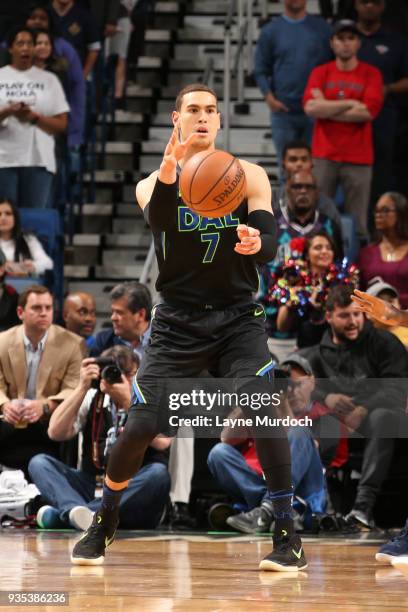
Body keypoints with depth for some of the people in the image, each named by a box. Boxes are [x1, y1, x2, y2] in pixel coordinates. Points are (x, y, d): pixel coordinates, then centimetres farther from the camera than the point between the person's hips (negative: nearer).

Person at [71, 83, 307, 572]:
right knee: (140, 426, -7)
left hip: (238, 320, -1)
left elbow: (270, 246, -7)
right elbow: (157, 220, -21)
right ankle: (102, 526, 17)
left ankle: (287, 537, -10)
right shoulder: (153, 182, 3)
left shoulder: (249, 176, 2)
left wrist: (256, 243, -33)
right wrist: (169, 168, -42)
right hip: (177, 323, 1)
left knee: (263, 415, -21)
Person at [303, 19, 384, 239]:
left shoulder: (371, 74, 4)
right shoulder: (320, 73, 8)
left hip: (358, 157, -1)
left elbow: (367, 112, -10)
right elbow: (310, 107, -7)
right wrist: (350, 104, -9)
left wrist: (326, 109, -5)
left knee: (357, 223, -2)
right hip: (324, 156, 1)